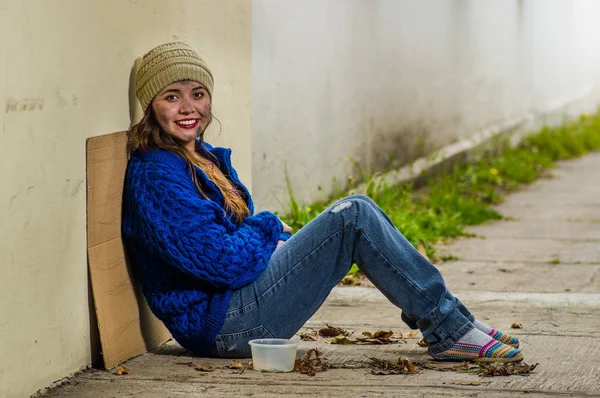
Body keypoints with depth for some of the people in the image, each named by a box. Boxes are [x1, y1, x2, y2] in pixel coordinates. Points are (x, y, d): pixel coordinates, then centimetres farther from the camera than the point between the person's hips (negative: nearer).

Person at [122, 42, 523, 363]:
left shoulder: (207, 158, 15)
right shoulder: (155, 176, -17)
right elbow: (224, 263, -22)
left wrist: (280, 239, 0)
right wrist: (268, 227, -3)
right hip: (219, 322, -10)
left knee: (355, 212, 4)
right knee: (353, 217, -14)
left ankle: (449, 325, 2)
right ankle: (449, 330, -8)